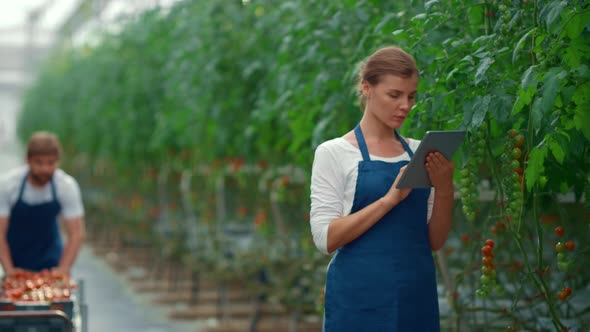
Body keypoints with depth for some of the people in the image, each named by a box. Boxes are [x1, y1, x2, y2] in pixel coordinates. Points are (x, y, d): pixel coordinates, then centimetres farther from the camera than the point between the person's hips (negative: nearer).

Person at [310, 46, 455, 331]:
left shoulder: (418, 152, 11)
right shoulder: (333, 153, -4)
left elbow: (435, 241, 9)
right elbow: (326, 238, -14)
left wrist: (444, 190, -9)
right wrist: (390, 198, -22)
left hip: (416, 300, 5)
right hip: (360, 301, -5)